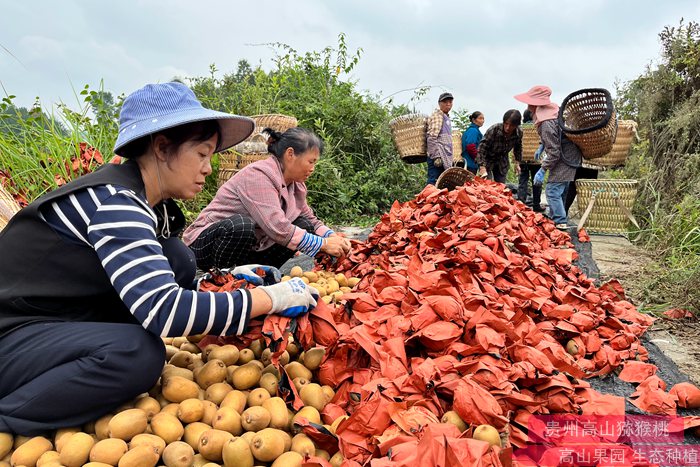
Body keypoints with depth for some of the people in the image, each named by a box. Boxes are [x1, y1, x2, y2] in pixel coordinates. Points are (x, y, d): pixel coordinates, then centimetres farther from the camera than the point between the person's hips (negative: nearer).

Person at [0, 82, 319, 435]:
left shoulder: (141, 198, 1)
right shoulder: (113, 201, -27)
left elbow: (161, 279, 11)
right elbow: (163, 311, -38)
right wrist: (271, 298, -31)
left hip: (69, 319, 8)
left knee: (176, 259, -6)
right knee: (139, 354, -33)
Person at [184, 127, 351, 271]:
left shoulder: (295, 183, 3)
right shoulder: (259, 175, -23)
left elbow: (310, 218, 13)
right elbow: (277, 228, -33)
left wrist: (333, 236, -6)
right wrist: (323, 244, -28)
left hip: (249, 248, 8)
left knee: (304, 226, -5)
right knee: (241, 225, -39)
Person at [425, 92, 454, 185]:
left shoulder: (446, 117, 24)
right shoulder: (437, 115, -5)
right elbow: (431, 137, -16)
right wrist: (436, 156, -22)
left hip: (445, 158, 9)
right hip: (438, 158, -9)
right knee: (434, 184, -13)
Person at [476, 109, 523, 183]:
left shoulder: (519, 133, -15)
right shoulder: (494, 129, -28)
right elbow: (482, 148, -28)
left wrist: (517, 163, 7)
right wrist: (483, 170, -35)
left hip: (502, 163, 4)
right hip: (488, 161, -4)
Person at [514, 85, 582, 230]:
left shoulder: (547, 124, -27)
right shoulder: (554, 109, 2)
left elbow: (554, 153, -25)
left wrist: (542, 170, -18)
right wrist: (542, 147, 21)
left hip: (564, 160, -10)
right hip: (570, 158, 10)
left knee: (552, 191, -8)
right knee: (560, 192, 17)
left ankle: (561, 223, -5)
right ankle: (554, 218, 27)